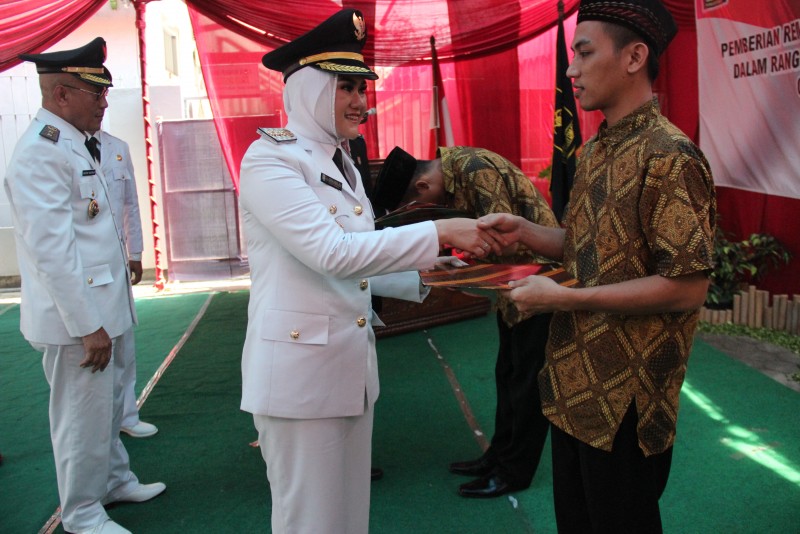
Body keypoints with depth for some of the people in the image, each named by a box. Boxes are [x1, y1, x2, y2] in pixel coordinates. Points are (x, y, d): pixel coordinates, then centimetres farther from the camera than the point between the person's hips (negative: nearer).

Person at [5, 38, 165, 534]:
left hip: (99, 307, 9)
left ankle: (115, 479, 40)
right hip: (74, 317, -9)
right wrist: (88, 326, -21)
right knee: (83, 416, 5)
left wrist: (102, 318, 17)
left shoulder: (74, 144, 13)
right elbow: (52, 251, -22)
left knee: (106, 405, 22)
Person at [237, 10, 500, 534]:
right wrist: (441, 231, -24)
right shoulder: (270, 159, -13)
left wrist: (427, 277, 3)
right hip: (299, 366, -8)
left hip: (352, 363, 8)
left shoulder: (341, 162, 12)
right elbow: (331, 252, -25)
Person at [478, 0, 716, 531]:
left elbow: (687, 286, -22)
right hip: (574, 383, 8)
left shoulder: (669, 156, -18)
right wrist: (523, 230, 0)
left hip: (626, 396, -8)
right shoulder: (595, 151, 10)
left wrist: (564, 297, -22)